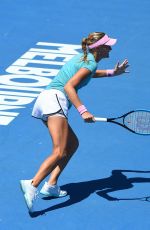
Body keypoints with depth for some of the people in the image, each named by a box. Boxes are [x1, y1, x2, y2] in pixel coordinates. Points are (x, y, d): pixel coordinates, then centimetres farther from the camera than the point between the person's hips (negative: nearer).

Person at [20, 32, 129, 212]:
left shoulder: (84, 58, 24)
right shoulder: (91, 62, -4)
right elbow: (68, 86, -16)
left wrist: (112, 73, 46)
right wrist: (83, 111, -24)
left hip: (45, 98, 10)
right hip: (55, 98, -10)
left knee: (73, 143, 17)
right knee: (60, 152, -20)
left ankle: (51, 185, 5)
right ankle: (32, 185, -39)